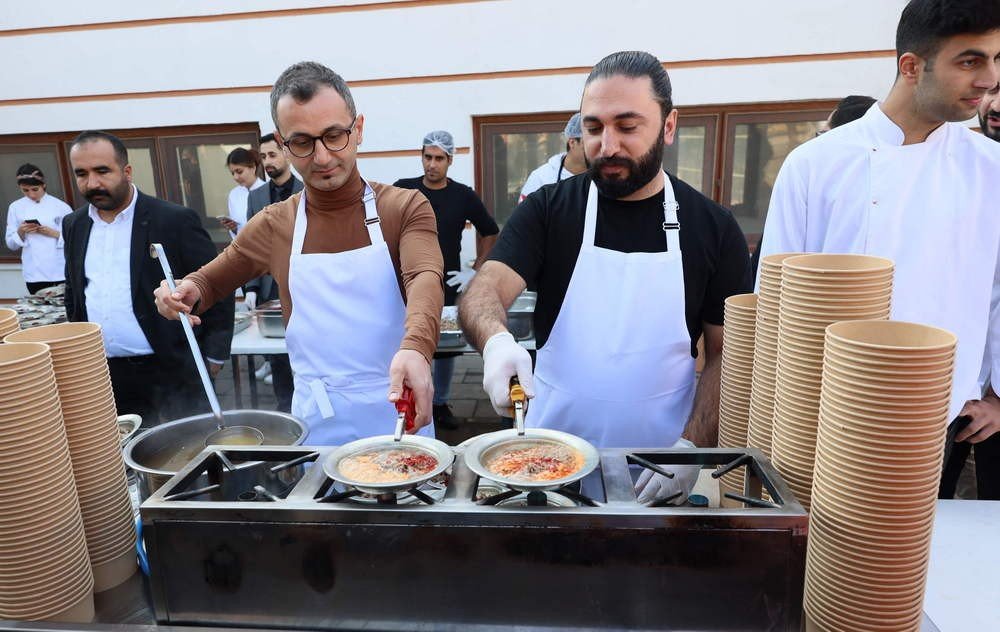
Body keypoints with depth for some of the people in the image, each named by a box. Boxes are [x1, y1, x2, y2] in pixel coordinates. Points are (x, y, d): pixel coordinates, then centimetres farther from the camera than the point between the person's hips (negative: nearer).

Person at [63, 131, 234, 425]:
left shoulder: (175, 220, -9)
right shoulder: (73, 225, 9)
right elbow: (73, 292, 21)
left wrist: (213, 356, -7)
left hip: (171, 375, -5)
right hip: (102, 377, 5)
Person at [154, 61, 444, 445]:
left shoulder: (405, 208, -5)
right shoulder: (273, 227, 3)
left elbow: (425, 278, -23)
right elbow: (211, 280, 17)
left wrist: (415, 347, -44)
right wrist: (186, 292, -7)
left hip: (400, 413, -1)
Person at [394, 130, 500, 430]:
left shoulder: (463, 196, 1)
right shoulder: (402, 190, 0)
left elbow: (490, 233, 12)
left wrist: (475, 271, 4)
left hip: (448, 285, 1)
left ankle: (441, 404, 26)